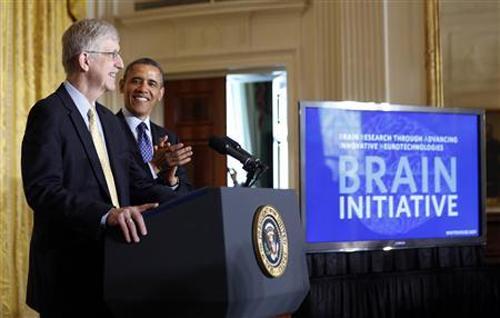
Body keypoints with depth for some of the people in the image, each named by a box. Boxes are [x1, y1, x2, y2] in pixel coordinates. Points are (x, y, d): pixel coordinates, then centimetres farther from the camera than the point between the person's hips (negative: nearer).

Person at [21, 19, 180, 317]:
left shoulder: (110, 121, 18)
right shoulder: (49, 113, -9)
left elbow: (138, 182, 12)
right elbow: (43, 190, -21)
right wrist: (107, 214, -34)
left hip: (112, 266, 8)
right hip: (68, 273, -7)